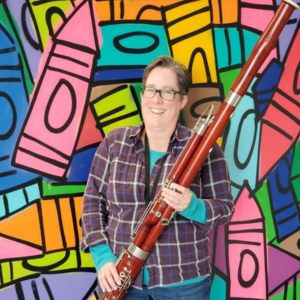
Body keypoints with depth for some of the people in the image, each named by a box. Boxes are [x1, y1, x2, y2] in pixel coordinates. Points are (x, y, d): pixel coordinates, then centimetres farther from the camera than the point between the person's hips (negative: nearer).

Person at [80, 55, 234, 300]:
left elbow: (225, 207, -5)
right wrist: (102, 256, -9)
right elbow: (93, 201, 3)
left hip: (183, 280, -1)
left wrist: (191, 206, -26)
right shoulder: (114, 143, 0)